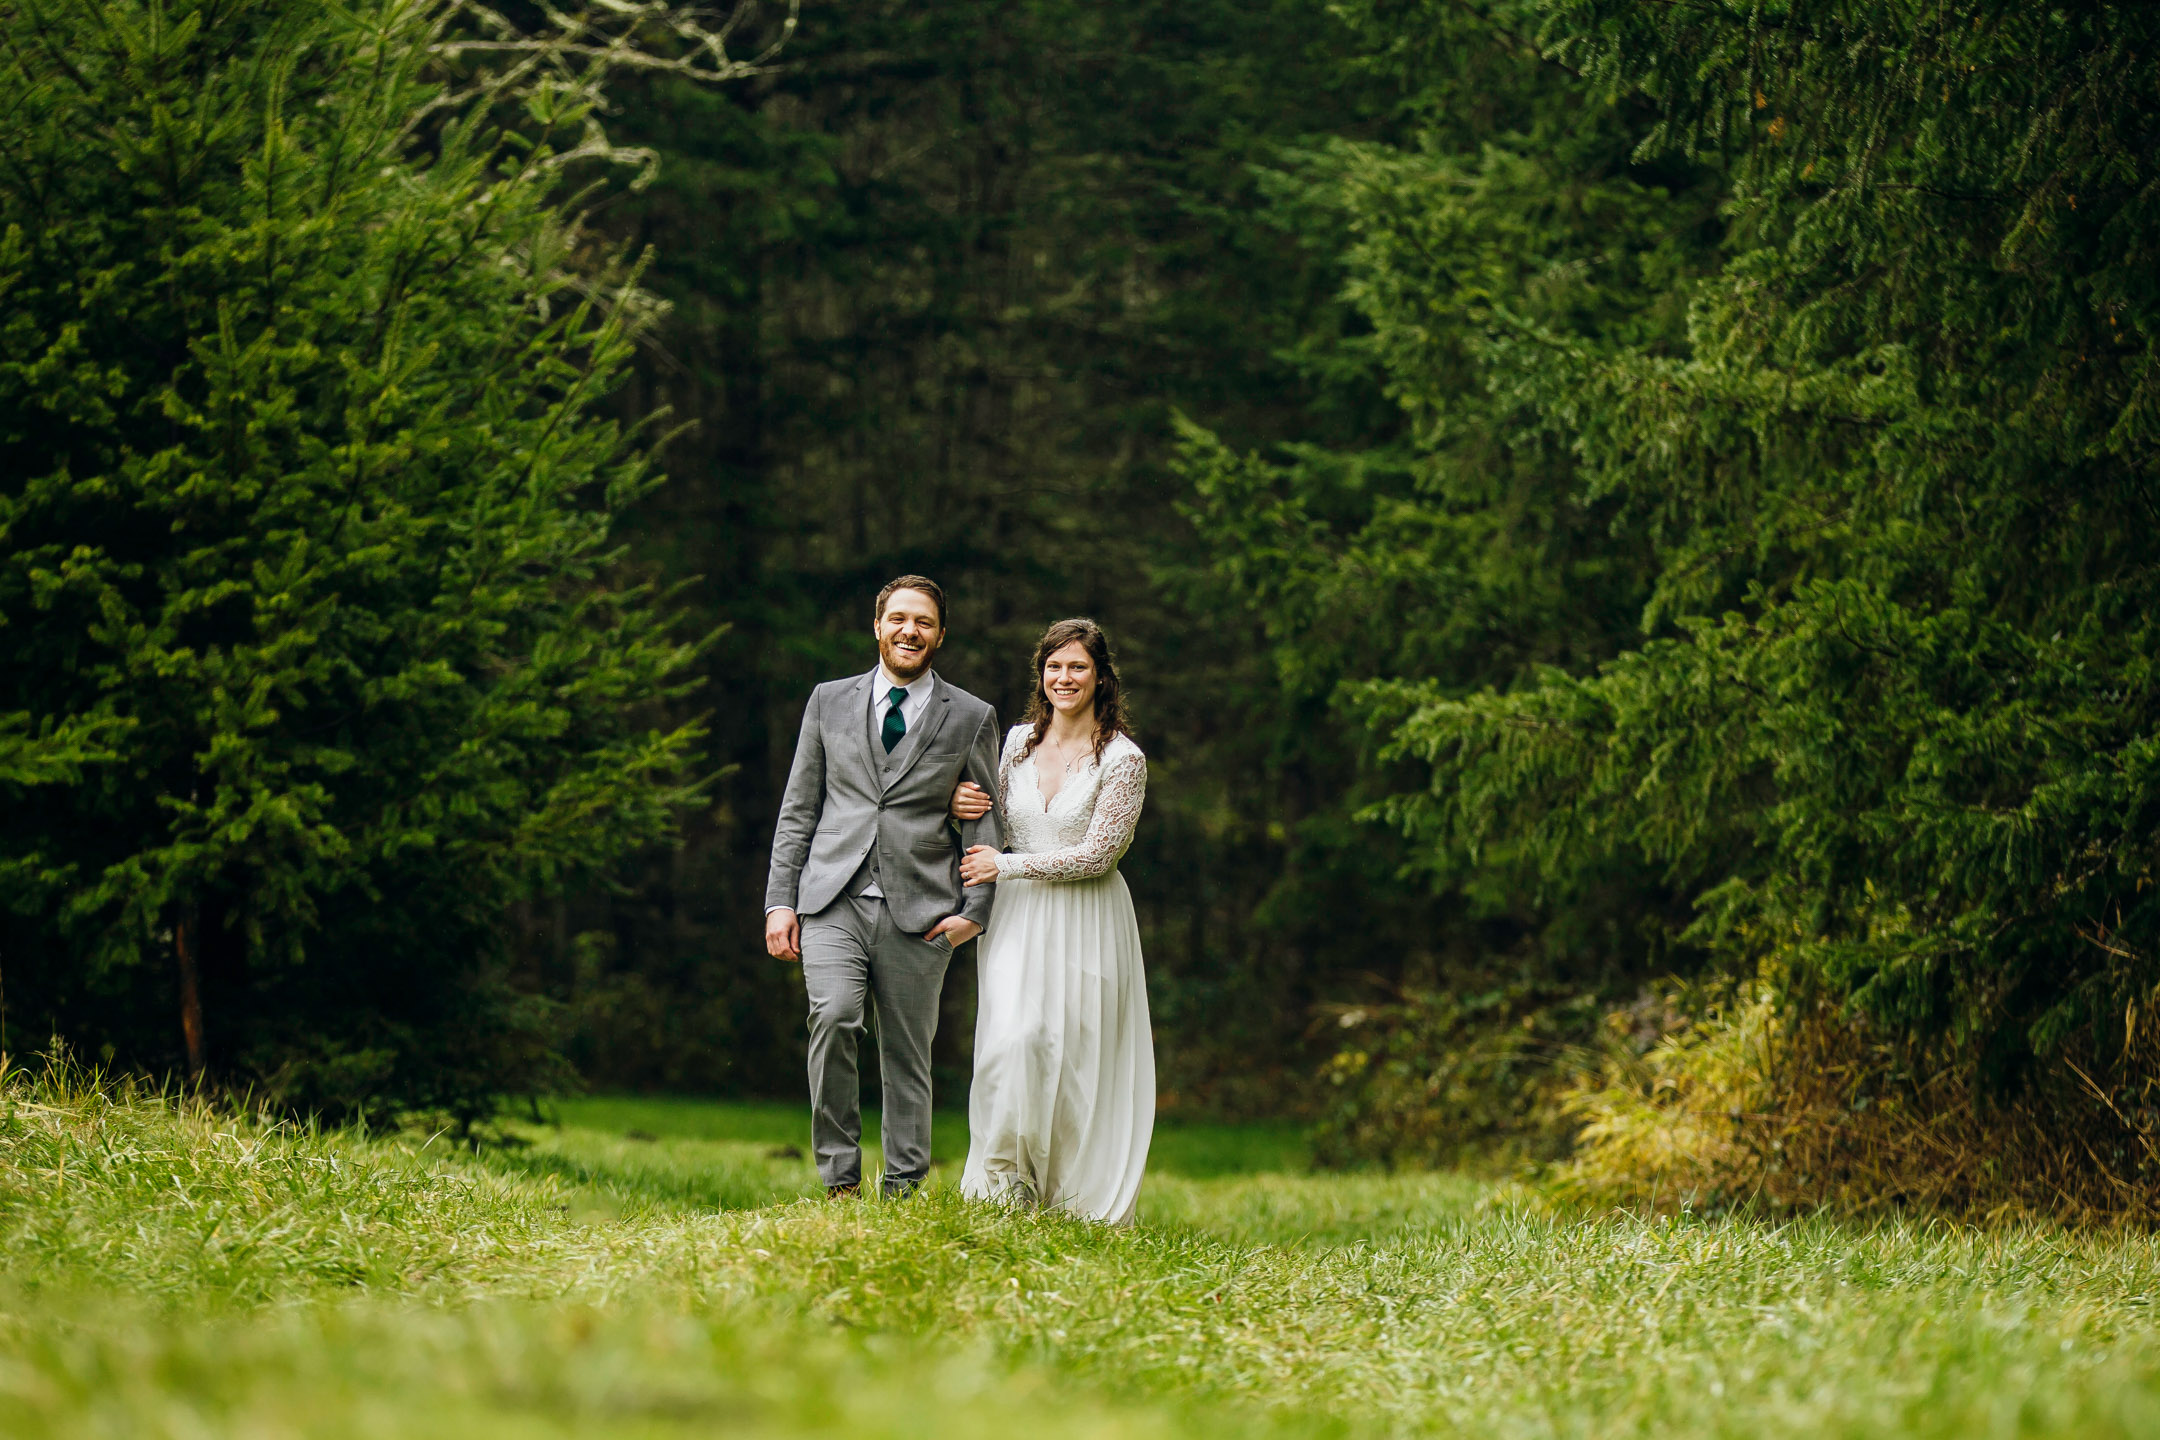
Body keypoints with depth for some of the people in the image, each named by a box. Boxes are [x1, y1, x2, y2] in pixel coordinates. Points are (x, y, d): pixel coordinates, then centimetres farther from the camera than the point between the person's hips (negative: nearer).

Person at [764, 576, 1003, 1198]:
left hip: (918, 911, 0)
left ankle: (903, 1190, 12)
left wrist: (975, 909, -2)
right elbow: (798, 809, 13)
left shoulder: (972, 719, 9)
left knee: (908, 1054, 1)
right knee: (834, 1016, -22)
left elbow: (984, 822, 10)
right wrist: (780, 901, 5)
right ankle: (840, 1180, -14)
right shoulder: (830, 702, 12)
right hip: (833, 900, 0)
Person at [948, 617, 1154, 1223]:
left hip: (1085, 923, -3)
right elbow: (996, 822, 22)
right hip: (1018, 920, 3)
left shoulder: (1123, 759, -6)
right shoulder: (1019, 741, 8)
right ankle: (1001, 1185, -4)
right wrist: (962, 806, -1)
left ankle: (1076, 1201, 8)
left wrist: (1007, 866, -10)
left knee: (1072, 1052, -2)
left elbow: (1097, 855, -11)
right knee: (1009, 1042, -12)